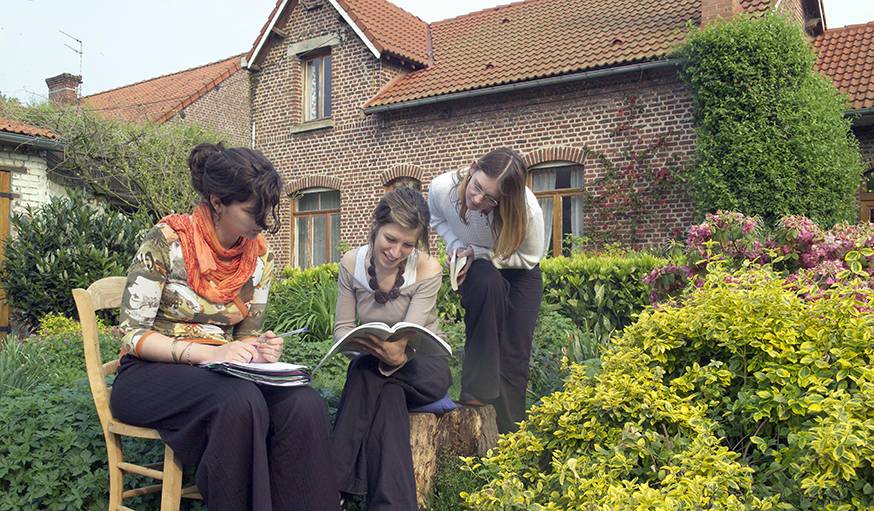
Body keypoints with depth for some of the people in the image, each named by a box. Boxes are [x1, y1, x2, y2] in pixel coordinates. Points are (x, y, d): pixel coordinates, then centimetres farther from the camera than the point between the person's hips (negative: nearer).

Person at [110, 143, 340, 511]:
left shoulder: (260, 255, 2)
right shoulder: (167, 241, -14)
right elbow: (132, 335, -13)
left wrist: (259, 351, -14)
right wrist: (208, 353, -26)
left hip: (222, 373, 4)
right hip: (153, 373, -4)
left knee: (305, 406, -26)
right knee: (240, 402, -37)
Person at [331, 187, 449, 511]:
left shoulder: (428, 271, -19)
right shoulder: (352, 263, -10)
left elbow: (405, 339, -25)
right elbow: (342, 329, -9)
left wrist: (395, 355, -51)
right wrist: (372, 345, -33)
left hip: (424, 369, -2)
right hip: (378, 363, 2)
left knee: (366, 371, -33)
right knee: (386, 392, -35)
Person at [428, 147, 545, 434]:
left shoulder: (526, 209, -36)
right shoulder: (441, 188, -30)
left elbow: (529, 258, -18)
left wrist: (479, 253, -28)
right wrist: (456, 246, -22)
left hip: (519, 274, 0)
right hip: (476, 269, 0)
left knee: (514, 356, -6)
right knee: (488, 283, -37)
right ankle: (477, 392, -30)